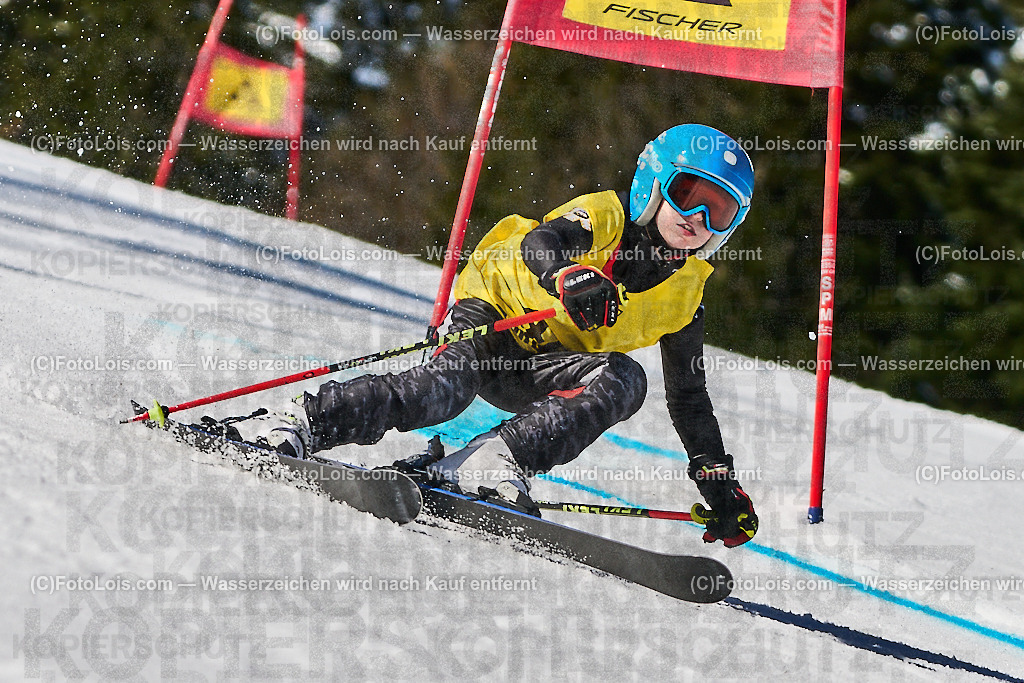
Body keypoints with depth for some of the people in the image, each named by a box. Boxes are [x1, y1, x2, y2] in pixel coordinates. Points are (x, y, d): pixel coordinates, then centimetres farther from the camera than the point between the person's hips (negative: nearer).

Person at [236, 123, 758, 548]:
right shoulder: (607, 214, -11)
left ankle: (492, 461, -39)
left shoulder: (686, 293, 5)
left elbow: (689, 397, 13)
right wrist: (569, 277, -55)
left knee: (624, 381, -26)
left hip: (541, 377, 4)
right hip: (494, 314, -4)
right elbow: (539, 243, -31)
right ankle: (303, 424, -32)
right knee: (445, 386, -35)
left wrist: (719, 482, 7)